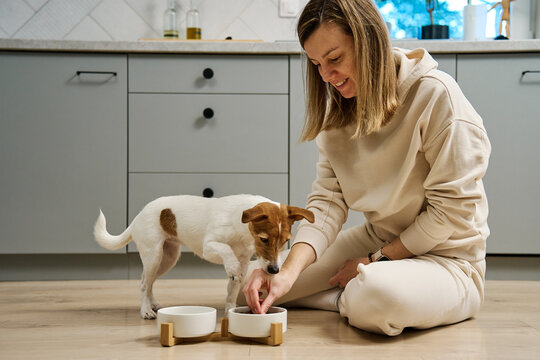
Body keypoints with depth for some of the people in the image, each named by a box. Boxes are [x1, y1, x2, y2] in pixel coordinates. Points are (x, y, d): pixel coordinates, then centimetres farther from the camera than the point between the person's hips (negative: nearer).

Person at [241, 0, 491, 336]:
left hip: (446, 257, -6)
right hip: (376, 239, 6)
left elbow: (451, 210, -17)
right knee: (257, 283, -4)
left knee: (376, 295, -39)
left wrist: (375, 260, -13)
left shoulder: (435, 94, -20)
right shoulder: (339, 108, 0)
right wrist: (289, 272, -22)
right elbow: (328, 199, -7)